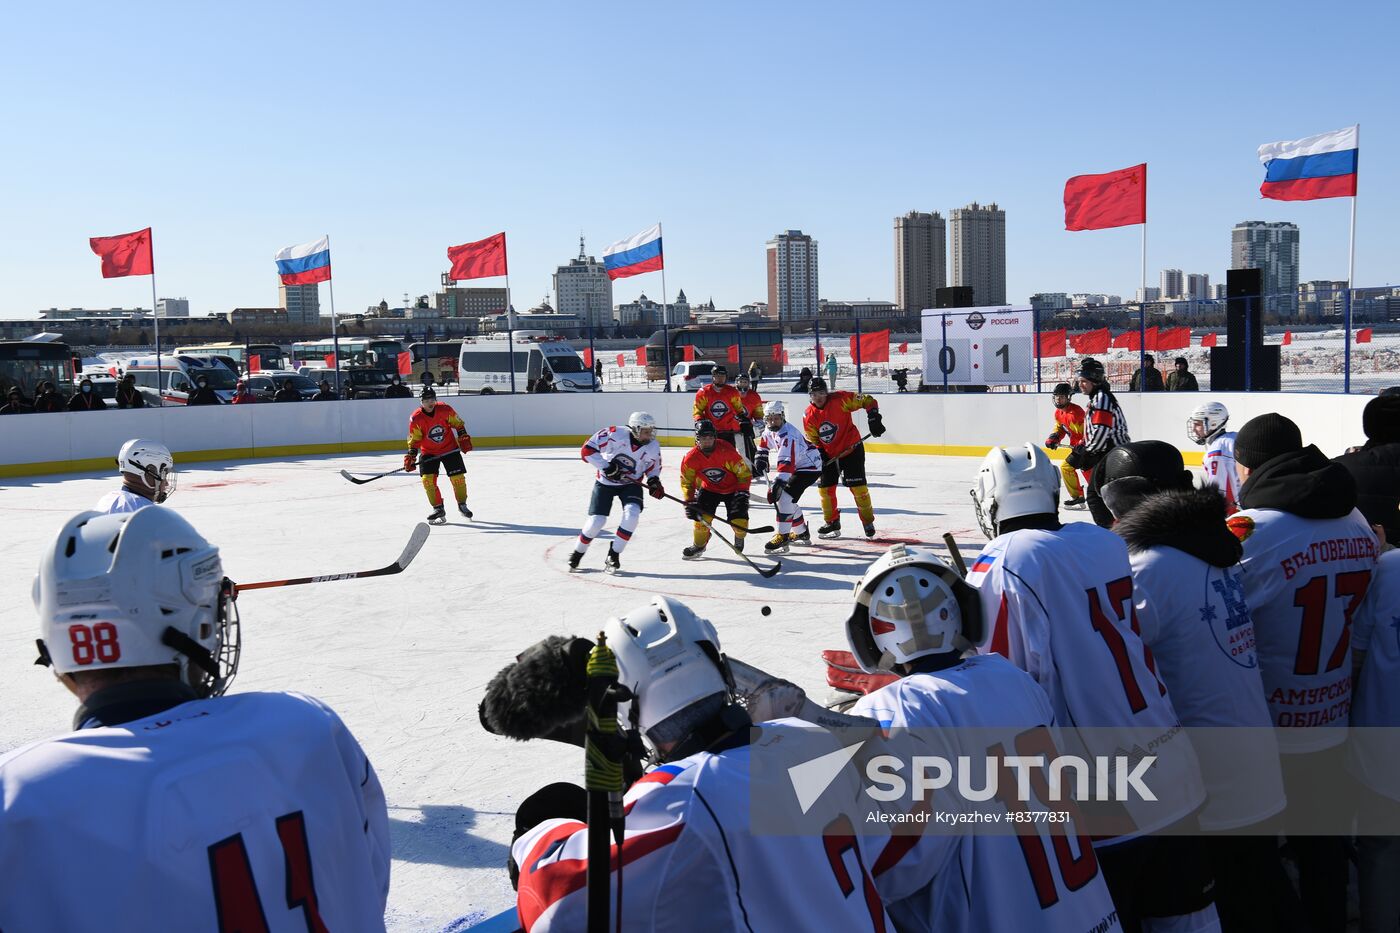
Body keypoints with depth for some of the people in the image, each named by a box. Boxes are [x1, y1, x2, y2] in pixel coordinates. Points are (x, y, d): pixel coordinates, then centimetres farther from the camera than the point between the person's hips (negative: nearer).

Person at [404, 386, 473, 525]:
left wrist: (464, 438, -4)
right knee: (428, 479, -13)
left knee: (458, 477, -5)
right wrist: (411, 456, -15)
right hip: (428, 453, 0)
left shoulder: (445, 410, -13)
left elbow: (458, 424, 2)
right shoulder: (415, 418, -15)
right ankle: (438, 509, 0)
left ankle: (462, 505, 18)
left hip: (449, 449, 0)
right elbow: (414, 440, -8)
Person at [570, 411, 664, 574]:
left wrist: (654, 482, -14)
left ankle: (613, 556, -9)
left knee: (632, 513, -23)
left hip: (631, 483, 3)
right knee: (597, 520, -10)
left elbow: (653, 469, 6)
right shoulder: (614, 434, -25)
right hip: (605, 482, -2)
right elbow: (587, 449, -22)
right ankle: (577, 554, 17)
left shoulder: (653, 448, -12)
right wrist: (606, 467, -27)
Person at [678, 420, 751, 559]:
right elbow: (687, 482, -7)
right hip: (709, 489, 2)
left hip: (732, 488, -2)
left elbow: (744, 473, -19)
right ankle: (699, 544, 9)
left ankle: (739, 538, 23)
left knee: (739, 519, -13)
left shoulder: (727, 451, -29)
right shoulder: (690, 458, -20)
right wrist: (689, 502, -14)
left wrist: (742, 493, -23)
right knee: (701, 515, -16)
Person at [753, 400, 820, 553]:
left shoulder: (787, 434, -28)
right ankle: (802, 533, 27)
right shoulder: (770, 430, 1)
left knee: (784, 497, -21)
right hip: (797, 466, 10)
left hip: (810, 467, -10)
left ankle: (782, 537, -21)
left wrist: (779, 480, -46)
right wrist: (760, 460, 7)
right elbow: (764, 445, 22)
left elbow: (786, 462, -38)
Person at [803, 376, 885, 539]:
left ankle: (868, 521, 7)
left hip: (851, 449, -4)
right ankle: (832, 522, 20)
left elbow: (868, 401, -12)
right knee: (825, 487, 4)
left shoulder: (840, 399, -17)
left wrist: (874, 419, -21)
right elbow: (812, 440, 5)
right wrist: (819, 452, -11)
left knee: (857, 486, -7)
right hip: (829, 454, 5)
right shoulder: (808, 417, -4)